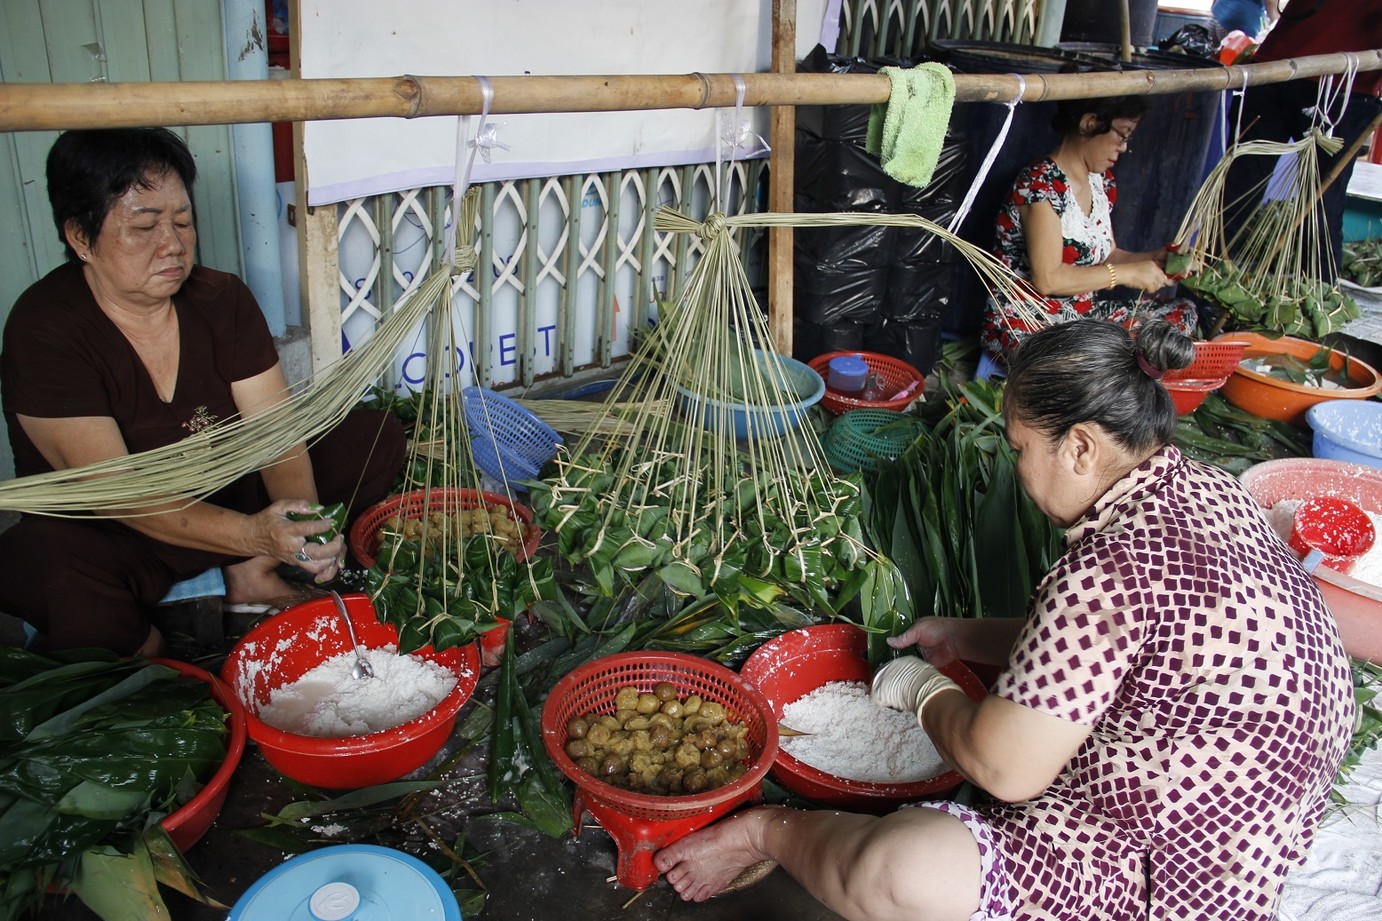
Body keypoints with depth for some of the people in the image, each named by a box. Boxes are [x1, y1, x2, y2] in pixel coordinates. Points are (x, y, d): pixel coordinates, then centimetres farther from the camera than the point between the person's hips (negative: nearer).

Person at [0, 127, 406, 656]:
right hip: (113, 540, -4)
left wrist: (300, 522, -35)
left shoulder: (221, 299, -6)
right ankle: (153, 664, -8)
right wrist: (254, 534, -42)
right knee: (49, 565, -39)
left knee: (374, 437, -8)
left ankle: (251, 575, -10)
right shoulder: (43, 330, -20)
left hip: (228, 496, 4)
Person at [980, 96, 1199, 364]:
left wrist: (1155, 259, 2)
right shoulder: (1041, 182, -16)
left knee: (1183, 313, 1)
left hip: (1085, 313, 10)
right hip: (1025, 325, -10)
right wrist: (1128, 273, -18)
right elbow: (1047, 278, -24)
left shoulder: (1102, 182, 12)